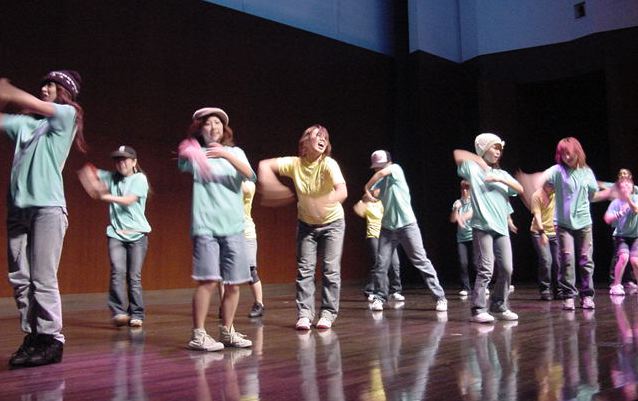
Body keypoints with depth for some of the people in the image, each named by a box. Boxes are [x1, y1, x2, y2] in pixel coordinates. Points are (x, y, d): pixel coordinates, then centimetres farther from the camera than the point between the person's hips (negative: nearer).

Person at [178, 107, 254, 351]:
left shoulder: (235, 152, 14)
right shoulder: (197, 154, 8)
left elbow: (249, 174, -7)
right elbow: (184, 164, -17)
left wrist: (226, 155, -23)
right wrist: (186, 154, -41)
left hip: (234, 227, 3)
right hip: (205, 225, -3)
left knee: (233, 284, 4)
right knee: (208, 280, -13)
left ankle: (227, 331, 19)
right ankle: (198, 335, -6)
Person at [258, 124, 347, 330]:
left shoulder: (329, 164, -24)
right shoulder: (295, 163, -16)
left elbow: (342, 191, -39)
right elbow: (264, 165, -18)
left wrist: (325, 203, -57)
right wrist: (270, 190, -32)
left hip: (332, 222, -2)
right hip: (306, 223, 2)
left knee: (331, 269, -3)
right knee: (305, 268, -2)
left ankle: (328, 314, 7)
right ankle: (304, 314, 3)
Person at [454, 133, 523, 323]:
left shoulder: (502, 173, 20)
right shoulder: (474, 168, 4)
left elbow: (520, 189, 8)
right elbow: (457, 154, -12)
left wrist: (499, 179, -5)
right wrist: (479, 159, 1)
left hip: (501, 228, 6)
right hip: (482, 227, -6)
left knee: (506, 269, 4)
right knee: (486, 269, -12)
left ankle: (499, 307, 17)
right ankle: (478, 310, -8)